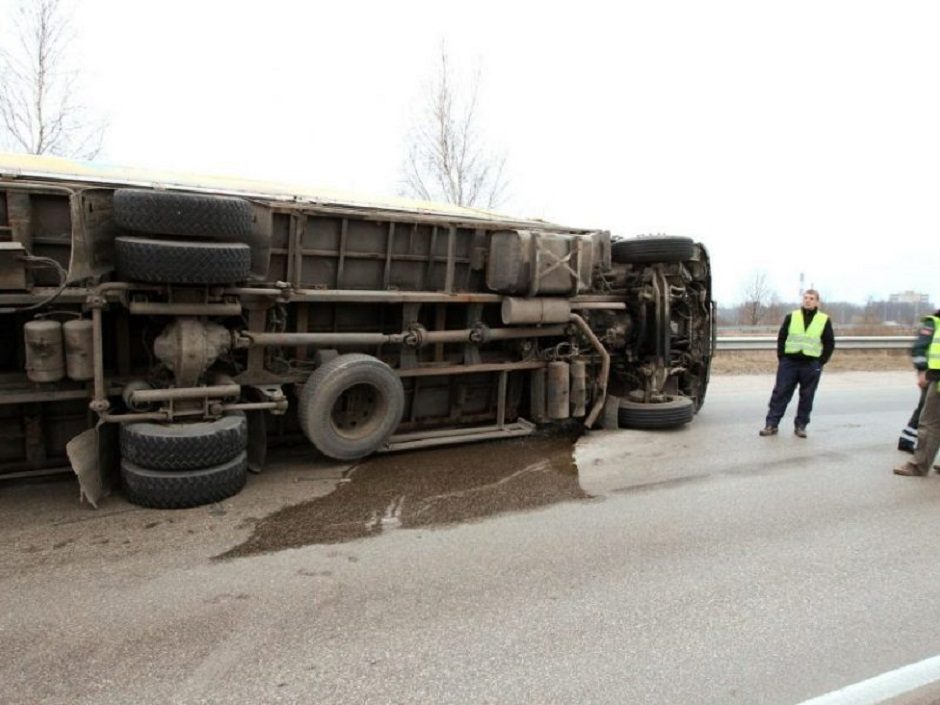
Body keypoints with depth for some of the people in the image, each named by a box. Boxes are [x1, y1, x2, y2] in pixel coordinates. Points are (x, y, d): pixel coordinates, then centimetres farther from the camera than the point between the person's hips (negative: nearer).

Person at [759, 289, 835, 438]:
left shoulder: (824, 320, 4)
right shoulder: (791, 317, 6)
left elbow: (830, 343, 5)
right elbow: (781, 338, 7)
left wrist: (821, 362, -2)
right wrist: (781, 357, 0)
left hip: (811, 365, 0)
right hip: (789, 362, 0)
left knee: (806, 397, 5)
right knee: (780, 393, -1)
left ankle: (800, 425, 16)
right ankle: (771, 424, 2)